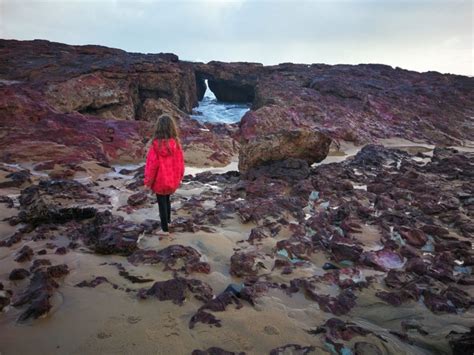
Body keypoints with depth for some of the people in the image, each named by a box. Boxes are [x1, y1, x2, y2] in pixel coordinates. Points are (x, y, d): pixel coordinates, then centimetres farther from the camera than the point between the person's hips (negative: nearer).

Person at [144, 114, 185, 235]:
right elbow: (180, 162, -1)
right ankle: (168, 221, 42)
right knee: (167, 199, 26)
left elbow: (152, 164, -15)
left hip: (160, 180, -4)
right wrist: (179, 177, 14)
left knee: (162, 203, 10)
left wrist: (147, 181, -3)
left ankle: (165, 229, 19)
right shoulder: (176, 143, -11)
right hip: (172, 180, 4)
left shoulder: (156, 144, -22)